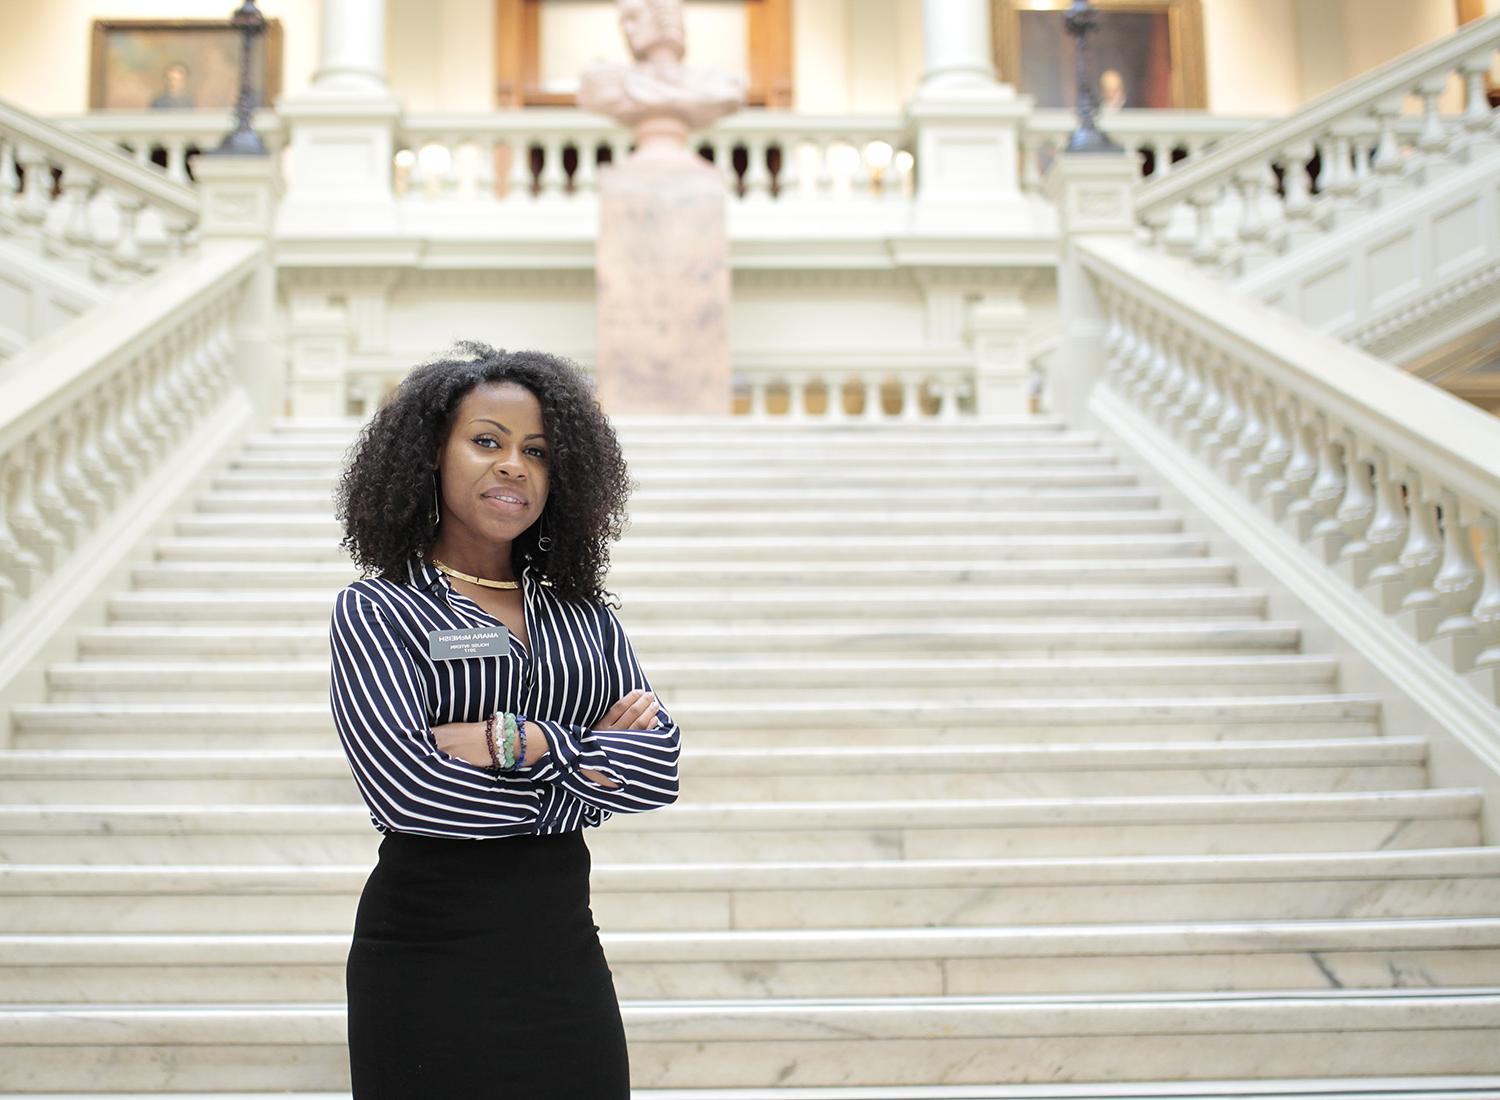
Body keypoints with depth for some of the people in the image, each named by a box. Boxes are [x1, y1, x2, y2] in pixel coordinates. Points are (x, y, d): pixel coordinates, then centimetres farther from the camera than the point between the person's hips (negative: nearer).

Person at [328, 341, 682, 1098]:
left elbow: (658, 768, -3)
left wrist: (517, 741, -16)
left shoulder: (583, 613, 9)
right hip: (430, 957, -4)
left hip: (566, 950, 4)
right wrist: (586, 763, -8)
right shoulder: (376, 610, -4)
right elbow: (407, 787, -18)